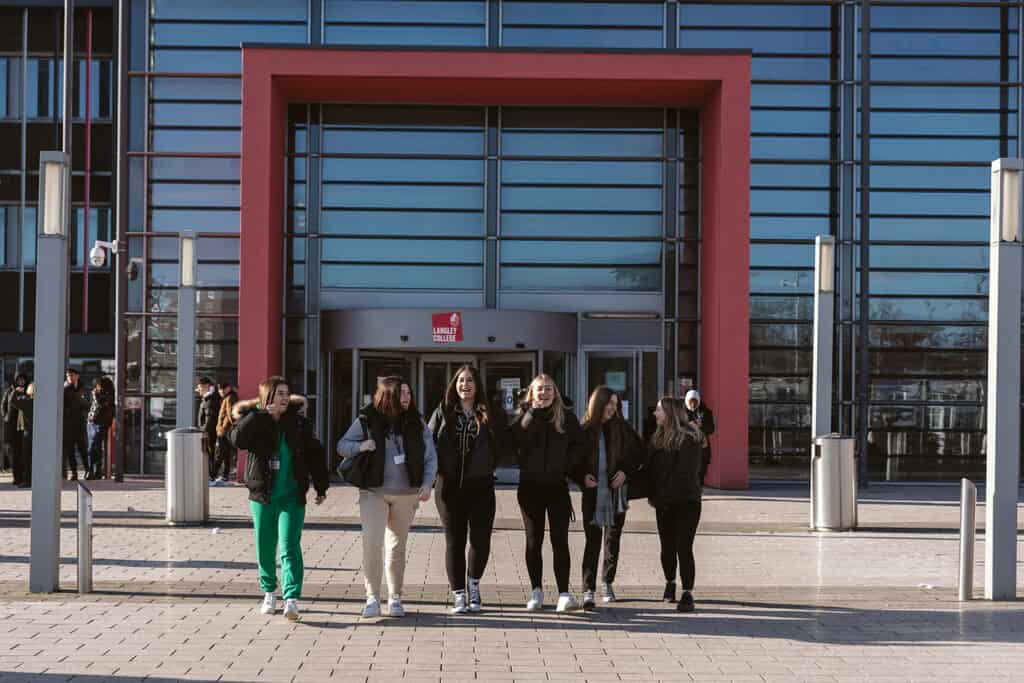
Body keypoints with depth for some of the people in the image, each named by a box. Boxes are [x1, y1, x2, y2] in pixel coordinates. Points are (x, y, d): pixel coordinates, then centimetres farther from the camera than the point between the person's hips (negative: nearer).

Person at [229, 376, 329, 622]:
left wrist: (321, 487, 6)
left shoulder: (299, 423, 2)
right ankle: (269, 592, 29)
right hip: (262, 497, 1)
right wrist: (261, 414, -25)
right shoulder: (253, 422, -1)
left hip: (292, 497, -1)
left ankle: (291, 599, -17)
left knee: (290, 547, -11)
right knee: (265, 549, 10)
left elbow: (315, 454, 8)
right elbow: (237, 438, -22)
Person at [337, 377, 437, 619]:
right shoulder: (366, 420, -3)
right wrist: (360, 446, -17)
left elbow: (430, 456, 7)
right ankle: (372, 598, -4)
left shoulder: (416, 423, 4)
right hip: (374, 492, -2)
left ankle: (395, 598, 20)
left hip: (406, 494, 2)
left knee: (397, 547, 10)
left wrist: (427, 484, -7)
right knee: (371, 543, -12)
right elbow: (342, 446, 3)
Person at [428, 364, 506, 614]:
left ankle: (474, 585, 26)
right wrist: (438, 470, -5)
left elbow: (502, 444, 7)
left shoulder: (491, 415, 3)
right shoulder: (442, 414, 5)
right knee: (454, 542, 4)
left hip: (481, 486, 0)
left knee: (480, 540, 0)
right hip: (450, 487, 0)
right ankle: (458, 595, 13)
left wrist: (489, 467, -2)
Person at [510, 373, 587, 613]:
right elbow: (516, 440, -15)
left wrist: (566, 466, -8)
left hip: (557, 486, 0)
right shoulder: (524, 416, 3)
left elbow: (579, 445, 4)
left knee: (560, 540, -6)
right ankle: (536, 591, 17)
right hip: (530, 486, 1)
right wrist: (532, 413, -18)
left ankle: (564, 593, -8)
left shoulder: (566, 418, 5)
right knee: (533, 541, 7)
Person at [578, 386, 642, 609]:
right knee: (592, 542, -5)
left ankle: (608, 583, 27)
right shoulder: (584, 430, -2)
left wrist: (626, 472, -7)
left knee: (613, 540, 11)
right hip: (593, 493, -2)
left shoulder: (622, 428, 1)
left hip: (617, 492, 2)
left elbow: (639, 453, 7)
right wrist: (582, 476, -14)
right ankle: (588, 590, -7)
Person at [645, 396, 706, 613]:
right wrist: (653, 495, -3)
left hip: (686, 502, -7)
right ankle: (670, 583, 35)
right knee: (667, 546, 15)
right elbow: (649, 468, 11)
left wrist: (661, 495, -16)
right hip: (663, 504, 7)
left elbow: (685, 473, -17)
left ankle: (687, 594, -6)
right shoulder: (658, 438, 12)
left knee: (684, 548, -9)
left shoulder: (689, 439, -12)